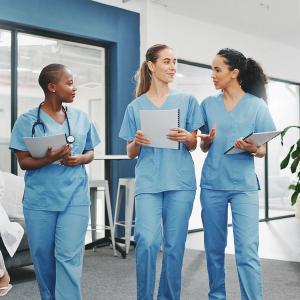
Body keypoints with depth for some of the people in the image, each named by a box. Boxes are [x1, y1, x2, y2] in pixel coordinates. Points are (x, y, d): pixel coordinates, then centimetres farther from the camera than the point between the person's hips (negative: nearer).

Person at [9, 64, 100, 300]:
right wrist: (49, 159, -23)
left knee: (69, 257, -6)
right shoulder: (28, 120, -3)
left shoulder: (81, 118, 6)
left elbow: (90, 152, 14)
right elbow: (24, 162, -4)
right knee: (43, 256, 11)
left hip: (75, 198, 1)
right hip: (40, 199, -1)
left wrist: (80, 159, -9)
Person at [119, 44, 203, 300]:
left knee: (174, 245, 4)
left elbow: (193, 145, 9)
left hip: (180, 182, 1)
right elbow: (131, 153, 10)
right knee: (147, 241, -15)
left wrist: (186, 137, -13)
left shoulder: (187, 101, 8)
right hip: (148, 182, 0)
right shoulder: (135, 107, 9)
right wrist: (137, 142, -12)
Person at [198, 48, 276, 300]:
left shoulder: (257, 105, -1)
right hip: (212, 184, 3)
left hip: (244, 185, -3)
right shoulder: (208, 104, 7)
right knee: (214, 248, 11)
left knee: (247, 251, -8)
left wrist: (252, 149, -20)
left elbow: (263, 151, 2)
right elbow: (203, 147, 12)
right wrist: (206, 141, -10)